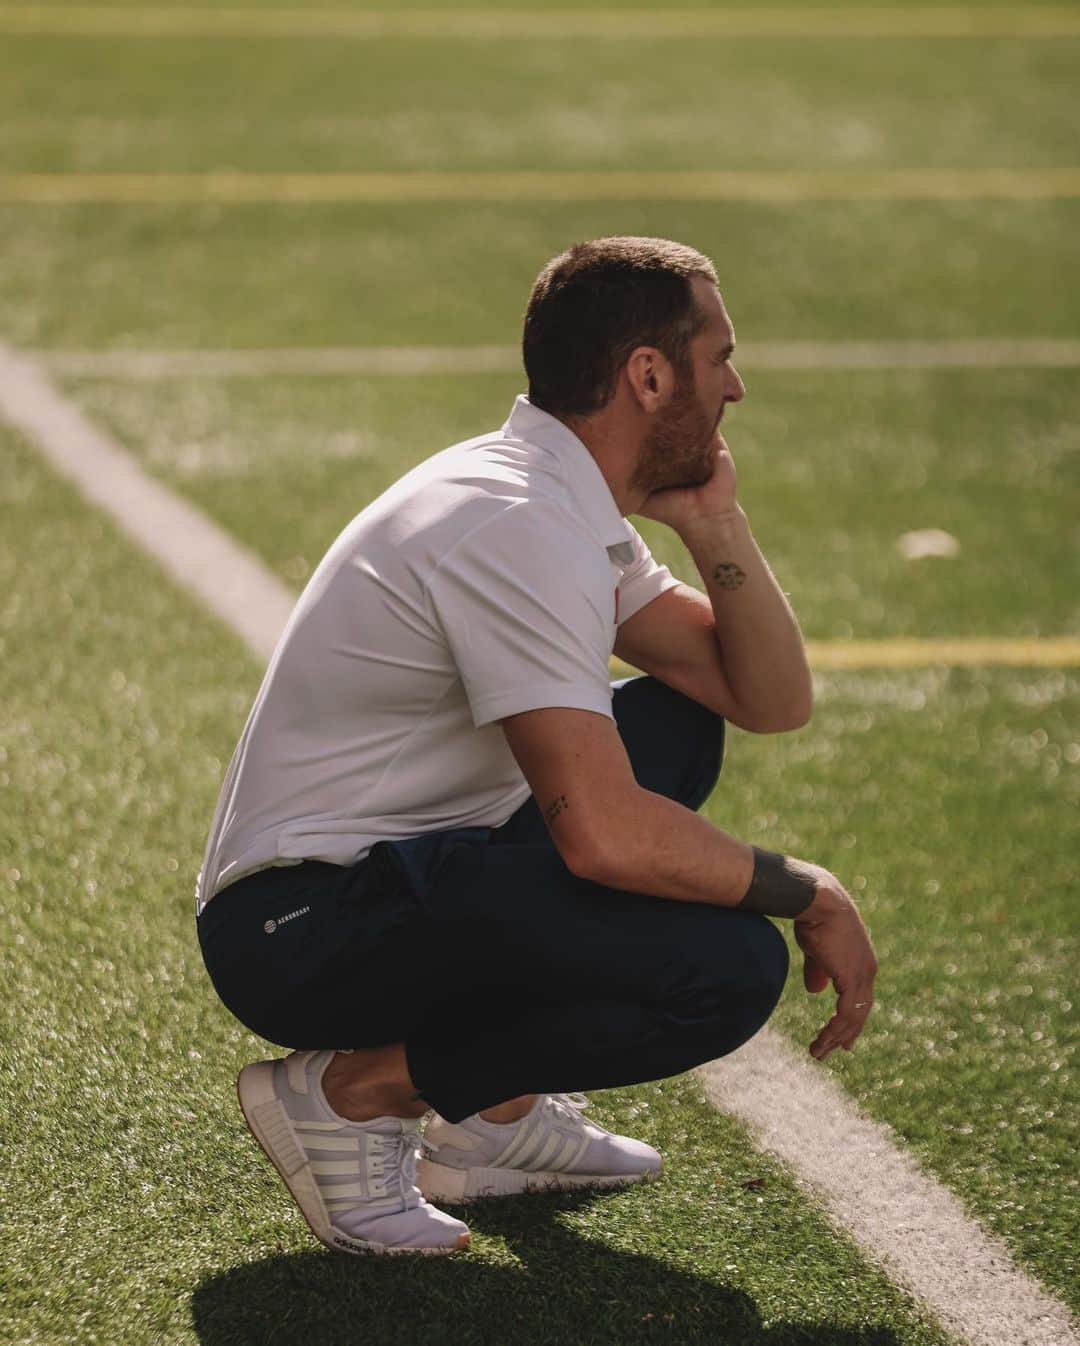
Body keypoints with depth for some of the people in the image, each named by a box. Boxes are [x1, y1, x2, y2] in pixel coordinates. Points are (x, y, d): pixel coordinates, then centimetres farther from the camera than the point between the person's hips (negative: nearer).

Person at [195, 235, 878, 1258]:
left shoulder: (568, 509, 11)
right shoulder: (516, 528, -21)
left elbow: (771, 701, 15)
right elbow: (604, 832, -29)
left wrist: (715, 525, 0)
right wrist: (809, 894, -16)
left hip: (390, 866, 11)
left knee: (679, 724, 21)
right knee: (727, 969, -23)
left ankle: (492, 1113, 15)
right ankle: (351, 1092, -6)